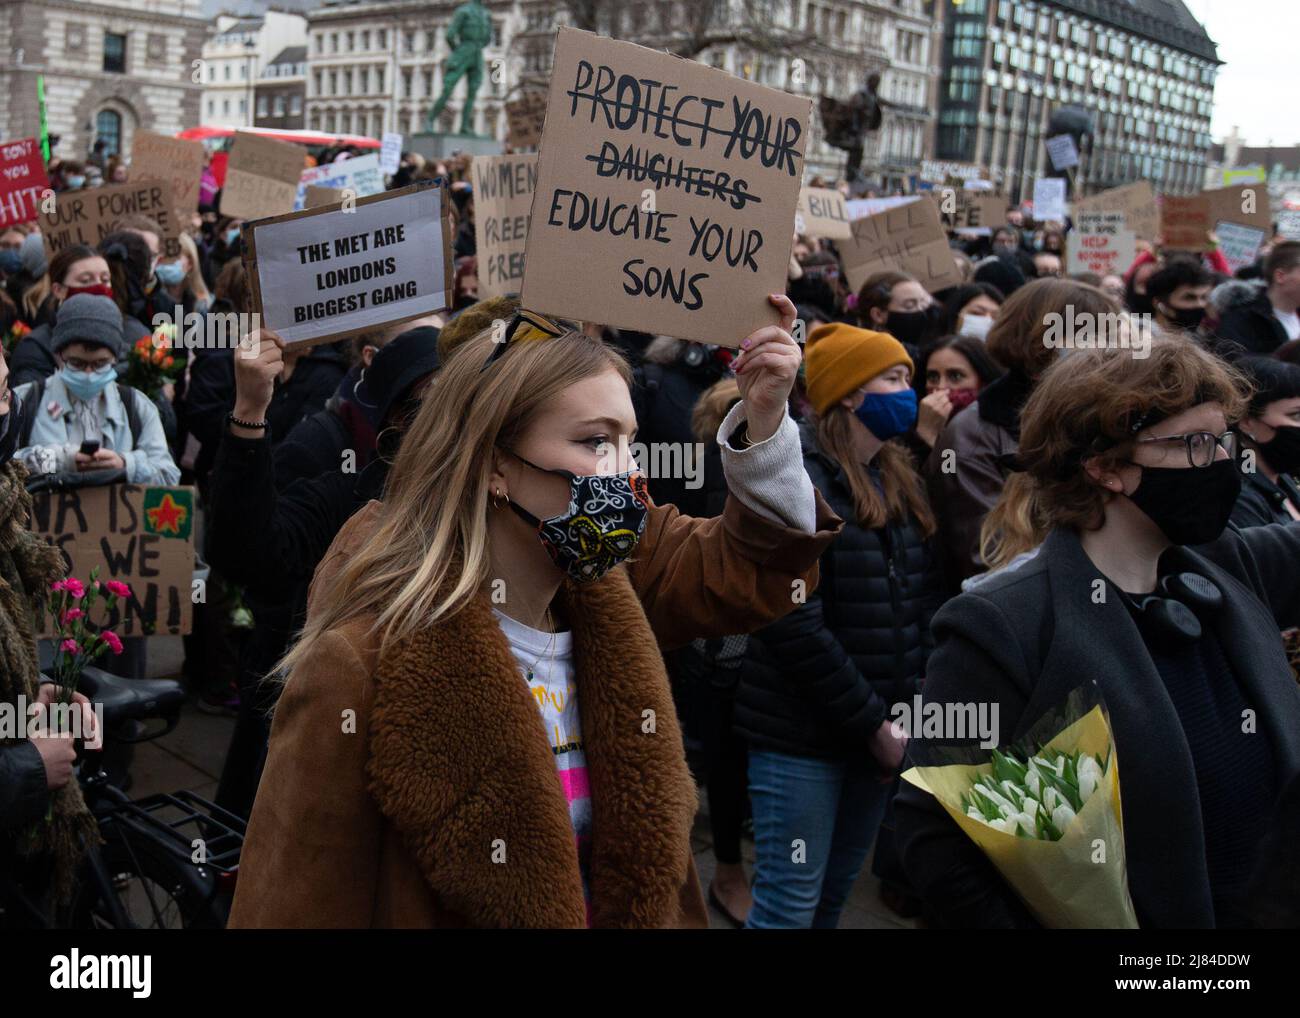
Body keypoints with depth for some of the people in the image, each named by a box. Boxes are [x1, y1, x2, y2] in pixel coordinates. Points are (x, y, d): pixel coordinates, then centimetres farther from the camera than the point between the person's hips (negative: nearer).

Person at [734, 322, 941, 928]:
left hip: (882, 729, 7)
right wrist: (874, 724, -15)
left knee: (836, 895, 17)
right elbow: (794, 623, -20)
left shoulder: (899, 479, 11)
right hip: (803, 734, -7)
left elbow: (924, 602, 11)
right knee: (790, 904, 1)